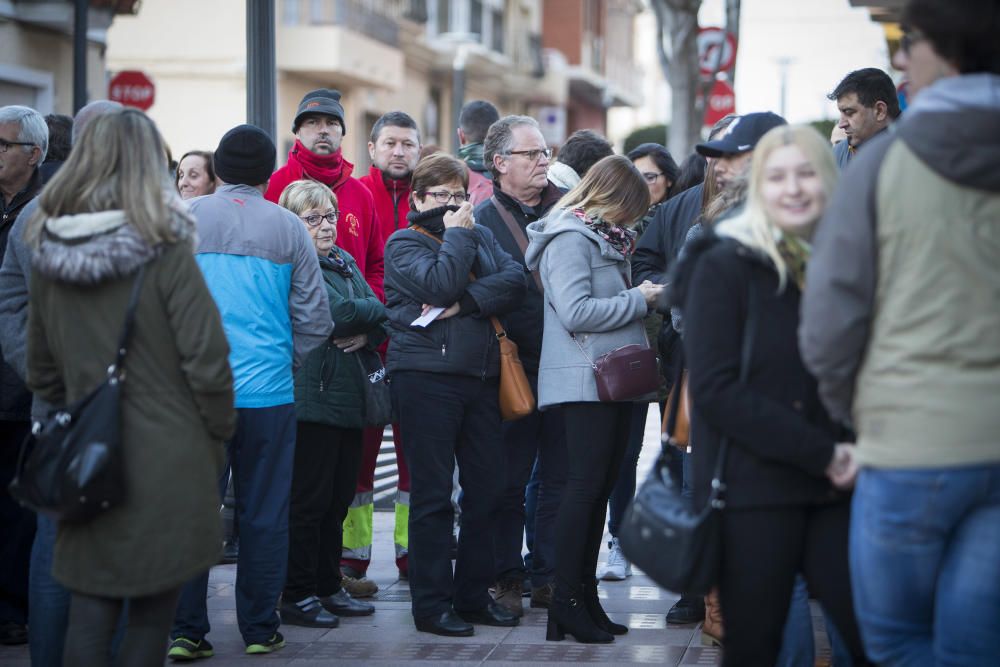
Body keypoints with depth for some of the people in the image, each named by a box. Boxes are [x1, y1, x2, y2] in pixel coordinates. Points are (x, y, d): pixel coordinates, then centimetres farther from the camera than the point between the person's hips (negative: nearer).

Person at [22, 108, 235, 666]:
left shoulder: (48, 254, 3)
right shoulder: (164, 250, -13)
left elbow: (42, 374, 11)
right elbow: (206, 361, -13)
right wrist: (219, 435, 2)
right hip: (167, 464, -4)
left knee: (91, 608, 9)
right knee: (151, 616, 5)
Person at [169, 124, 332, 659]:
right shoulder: (288, 228, 1)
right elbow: (315, 319, 2)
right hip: (268, 393, 0)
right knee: (263, 514, 7)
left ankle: (185, 631, 4)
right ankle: (260, 630, 12)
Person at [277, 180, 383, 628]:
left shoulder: (345, 262, 19)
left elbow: (377, 314, 14)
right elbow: (335, 313, -18)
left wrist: (368, 334, -9)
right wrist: (379, 313, -1)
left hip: (348, 398, 8)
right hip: (311, 397, -8)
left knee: (339, 498, 12)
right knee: (308, 499, -5)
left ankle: (328, 587, 20)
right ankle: (297, 595, 2)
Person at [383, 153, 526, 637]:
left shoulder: (481, 237, 17)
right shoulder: (403, 243, 2)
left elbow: (515, 280, -1)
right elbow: (440, 286, -16)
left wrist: (464, 302, -14)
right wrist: (458, 234, -5)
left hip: (480, 376, 6)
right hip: (425, 375, -5)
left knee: (486, 489, 6)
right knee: (432, 493, -3)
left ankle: (473, 593, 16)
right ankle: (431, 603, 2)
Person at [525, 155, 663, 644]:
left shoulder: (603, 237, 19)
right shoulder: (569, 239, -12)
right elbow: (575, 311, -22)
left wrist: (639, 298, 6)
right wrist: (637, 301, -14)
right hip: (585, 381, -10)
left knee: (602, 483, 10)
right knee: (586, 484, -10)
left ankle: (585, 594, 15)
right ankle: (565, 601, -7)